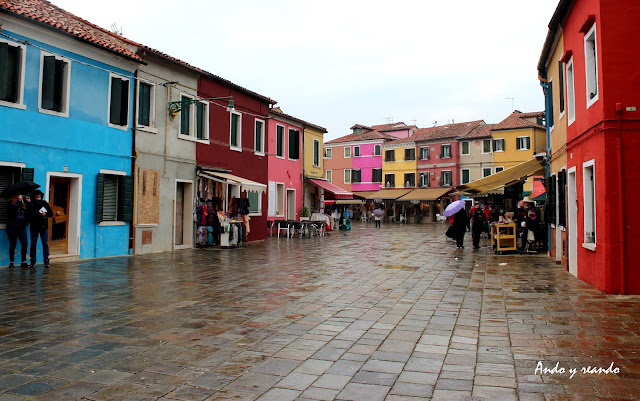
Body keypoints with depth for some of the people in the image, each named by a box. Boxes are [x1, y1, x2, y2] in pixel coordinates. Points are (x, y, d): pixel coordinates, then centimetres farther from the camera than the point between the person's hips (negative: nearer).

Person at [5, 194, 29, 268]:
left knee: (24, 244, -3)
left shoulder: (21, 204, 11)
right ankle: (11, 262, 11)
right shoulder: (9, 204, -1)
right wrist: (19, 201, -22)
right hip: (12, 228, -3)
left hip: (22, 227, 4)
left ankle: (24, 262, 5)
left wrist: (25, 208, -7)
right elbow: (13, 210, -23)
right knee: (13, 245, 2)